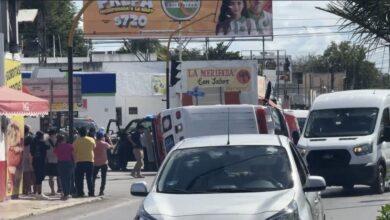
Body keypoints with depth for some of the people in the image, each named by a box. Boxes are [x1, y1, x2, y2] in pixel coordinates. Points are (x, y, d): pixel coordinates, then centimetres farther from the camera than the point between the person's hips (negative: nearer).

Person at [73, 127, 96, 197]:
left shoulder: (77, 141, -7)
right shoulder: (91, 140, 2)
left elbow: (74, 152, -5)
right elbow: (94, 148, 19)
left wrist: (75, 160, 6)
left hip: (80, 161, -3)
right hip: (90, 161, 3)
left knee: (79, 178, 3)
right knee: (89, 178, 9)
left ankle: (80, 192, -2)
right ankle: (91, 192, 8)